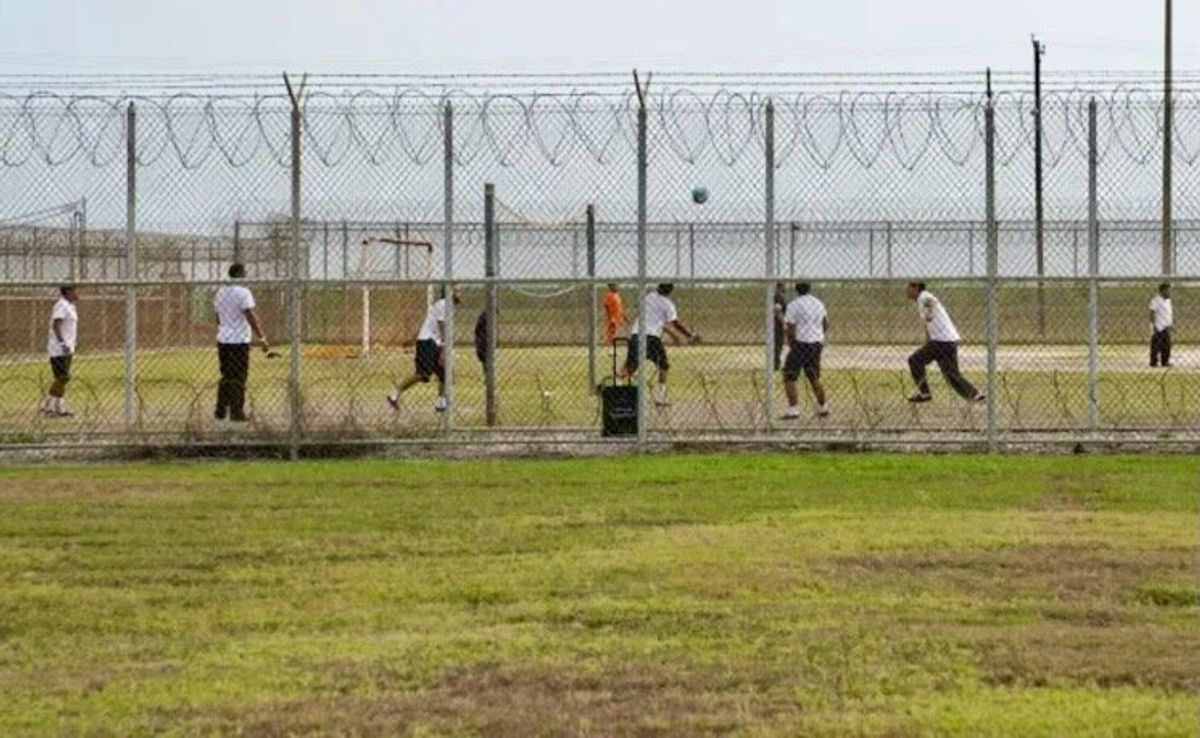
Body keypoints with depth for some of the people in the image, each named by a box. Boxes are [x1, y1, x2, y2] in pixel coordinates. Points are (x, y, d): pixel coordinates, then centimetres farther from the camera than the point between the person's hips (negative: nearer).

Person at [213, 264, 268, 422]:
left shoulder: (220, 293, 11)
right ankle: (236, 412, -2)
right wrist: (262, 338, -15)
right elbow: (251, 318, -17)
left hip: (223, 340, 7)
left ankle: (221, 411, 14)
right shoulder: (243, 293, -12)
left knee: (226, 377, 15)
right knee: (239, 378, -2)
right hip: (239, 341, -7)